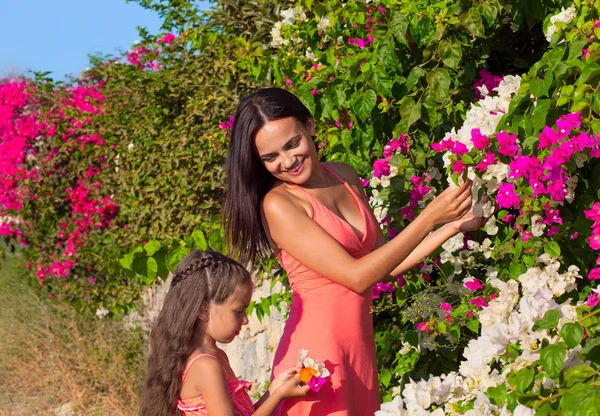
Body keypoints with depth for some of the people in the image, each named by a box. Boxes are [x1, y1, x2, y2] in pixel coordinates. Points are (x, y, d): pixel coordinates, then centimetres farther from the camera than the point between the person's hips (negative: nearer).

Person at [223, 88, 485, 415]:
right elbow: (357, 276, -18)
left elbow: (384, 263, 10)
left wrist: (454, 225, 3)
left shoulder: (343, 176, 6)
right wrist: (429, 217, -16)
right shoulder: (277, 205, -14)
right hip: (316, 352, -6)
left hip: (361, 347, 6)